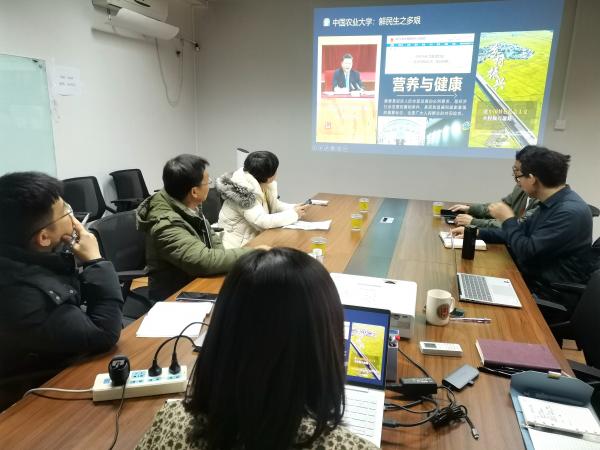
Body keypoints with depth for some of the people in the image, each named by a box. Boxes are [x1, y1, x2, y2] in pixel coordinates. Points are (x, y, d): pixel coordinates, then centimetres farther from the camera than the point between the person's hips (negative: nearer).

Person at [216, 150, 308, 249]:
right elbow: (263, 222, -30)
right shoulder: (244, 191, -25)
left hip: (254, 237, 8)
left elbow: (273, 205, 12)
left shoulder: (265, 184, -1)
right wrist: (294, 214, -20)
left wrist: (293, 208, -6)